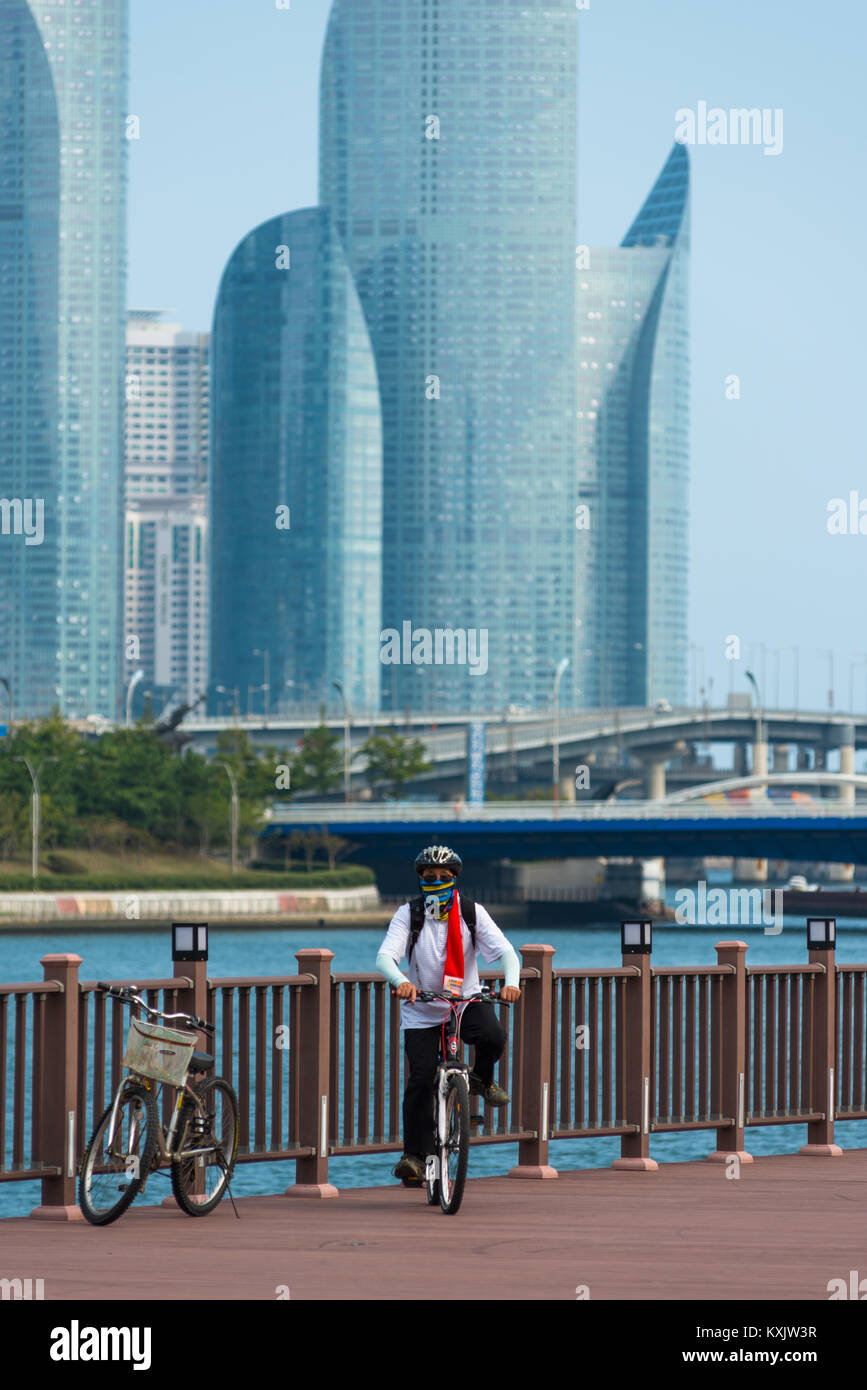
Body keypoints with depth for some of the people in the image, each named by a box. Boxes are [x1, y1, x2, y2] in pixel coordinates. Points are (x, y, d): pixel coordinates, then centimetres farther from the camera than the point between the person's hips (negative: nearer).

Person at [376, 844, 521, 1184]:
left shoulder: (472, 913, -6)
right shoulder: (408, 914, -8)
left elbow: (505, 951, -16)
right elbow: (384, 957, -21)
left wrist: (511, 982, -39)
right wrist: (401, 981, -44)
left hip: (467, 1000, 1)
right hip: (422, 1010, -1)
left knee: (493, 1037, -30)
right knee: (421, 1079, -15)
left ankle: (481, 1080, 4)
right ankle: (414, 1155, -4)